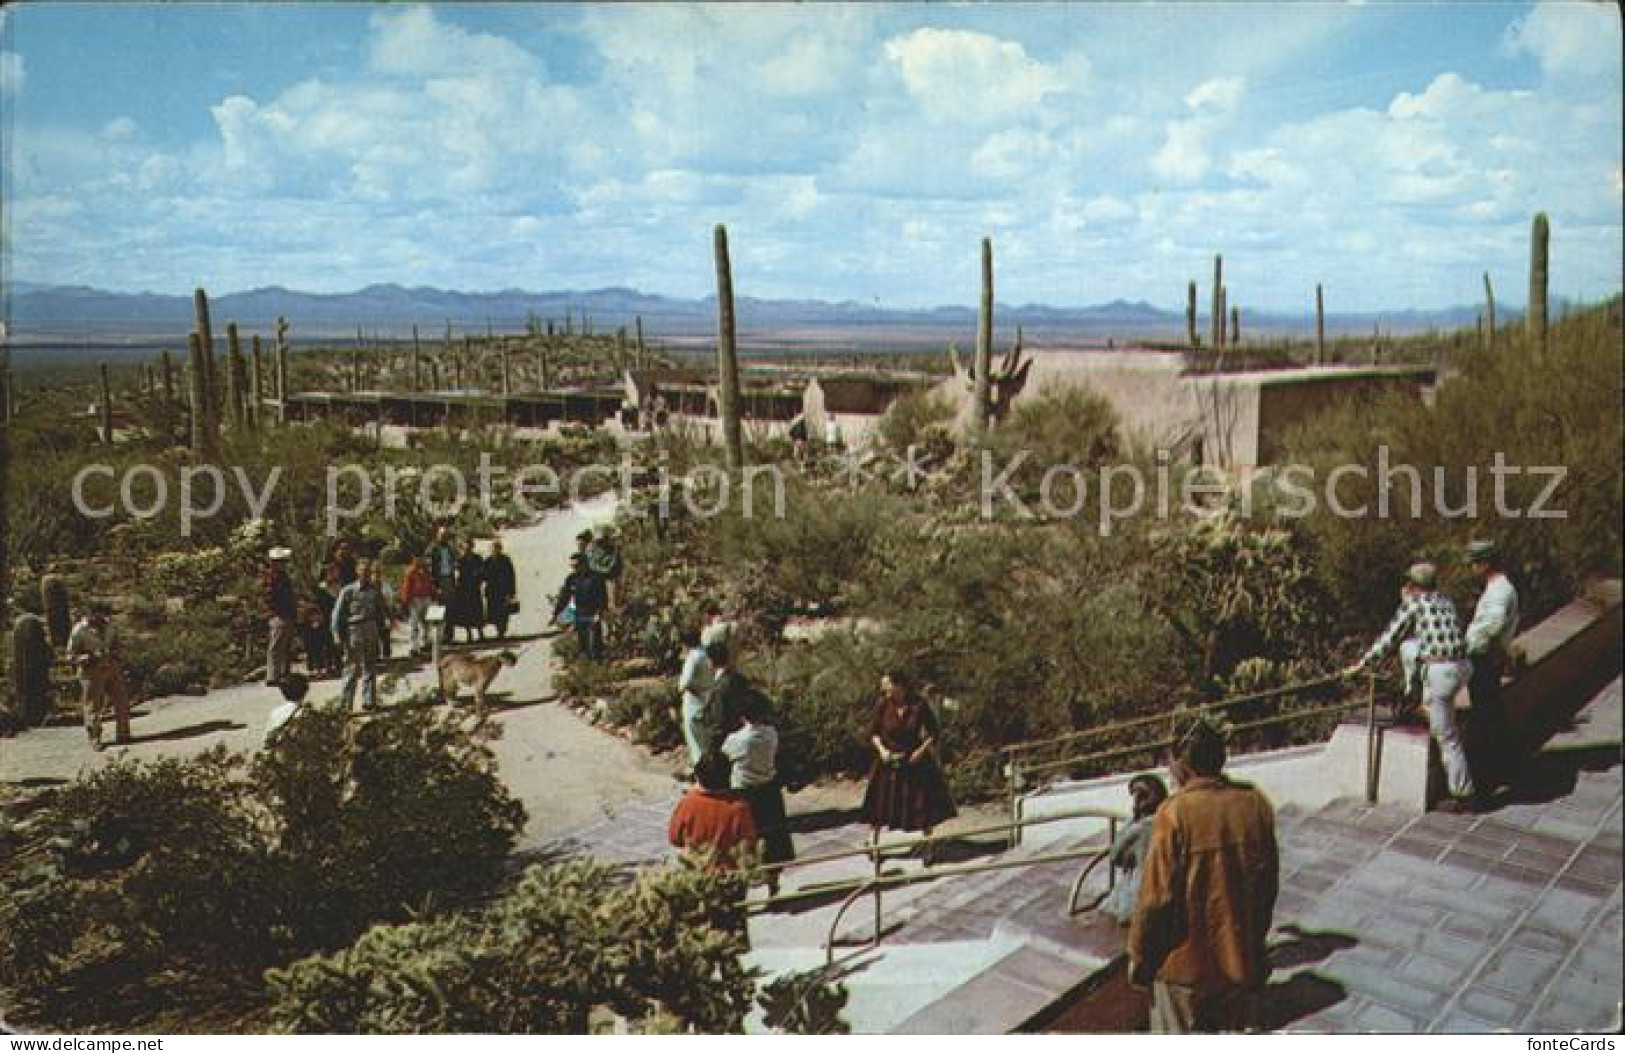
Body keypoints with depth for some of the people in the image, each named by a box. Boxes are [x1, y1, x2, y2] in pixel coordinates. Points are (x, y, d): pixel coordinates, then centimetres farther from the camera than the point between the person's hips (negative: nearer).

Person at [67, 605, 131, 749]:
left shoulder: (108, 624, 0)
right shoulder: (79, 631, -15)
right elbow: (71, 656, -11)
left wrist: (114, 653, -3)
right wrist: (91, 657, -25)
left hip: (111, 667, 5)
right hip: (92, 671, -5)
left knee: (121, 702, 6)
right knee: (93, 706, 2)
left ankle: (122, 735, 20)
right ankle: (95, 739, 15)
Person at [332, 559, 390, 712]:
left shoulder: (375, 592, 10)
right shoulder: (349, 591, -2)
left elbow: (382, 614, 17)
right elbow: (338, 613, -1)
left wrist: (383, 634, 14)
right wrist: (338, 633, -7)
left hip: (372, 634, 4)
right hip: (354, 632, -4)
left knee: (370, 668, 7)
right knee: (352, 668, -1)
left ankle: (369, 700, 12)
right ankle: (345, 701, 7)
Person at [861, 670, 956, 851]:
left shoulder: (919, 706, -17)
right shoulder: (883, 705, -12)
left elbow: (933, 733, -6)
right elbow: (873, 732, -1)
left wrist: (921, 750, -17)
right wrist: (881, 749, -15)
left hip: (914, 761, -1)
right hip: (888, 761, 1)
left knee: (923, 805, 5)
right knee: (880, 804, 9)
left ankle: (927, 847, 23)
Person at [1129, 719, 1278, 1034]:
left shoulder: (1175, 812, -18)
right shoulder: (1256, 805, -4)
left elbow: (1156, 895, -16)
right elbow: (1268, 885, 6)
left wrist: (1138, 957, -3)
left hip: (1184, 963, -4)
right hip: (1241, 960, 4)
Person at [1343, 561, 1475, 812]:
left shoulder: (1413, 603, 0)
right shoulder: (1446, 603, 19)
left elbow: (1389, 638, 1)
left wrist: (1361, 664, 8)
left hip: (1439, 671, -8)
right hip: (1460, 666, 8)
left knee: (1447, 737, 1)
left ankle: (1462, 795, 5)